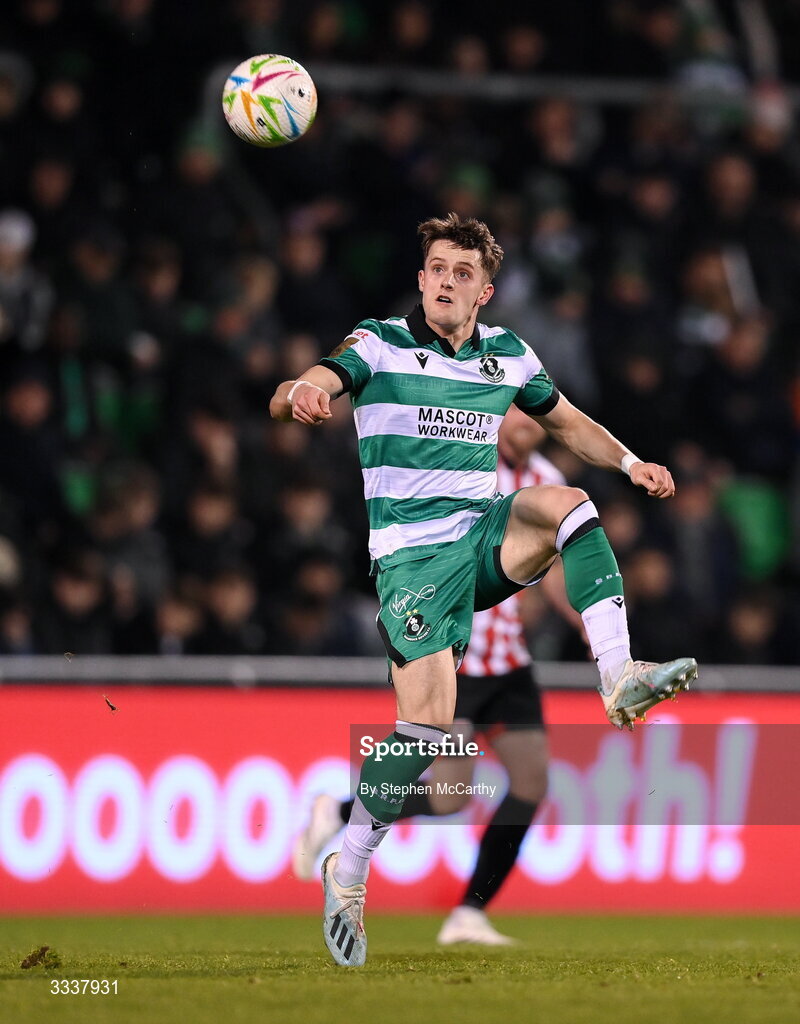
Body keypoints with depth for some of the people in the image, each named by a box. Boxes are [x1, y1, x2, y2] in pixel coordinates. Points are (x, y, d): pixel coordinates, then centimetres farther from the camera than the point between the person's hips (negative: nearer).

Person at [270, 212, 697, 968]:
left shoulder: (508, 355, 10)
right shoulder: (380, 345, -4)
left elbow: (566, 421, 25)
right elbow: (290, 398, -18)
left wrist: (629, 463, 8)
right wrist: (300, 395, -43)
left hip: (488, 536, 4)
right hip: (412, 555, -4)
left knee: (565, 503, -27)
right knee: (428, 721, -18)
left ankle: (619, 678, -30)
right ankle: (346, 873, -2)